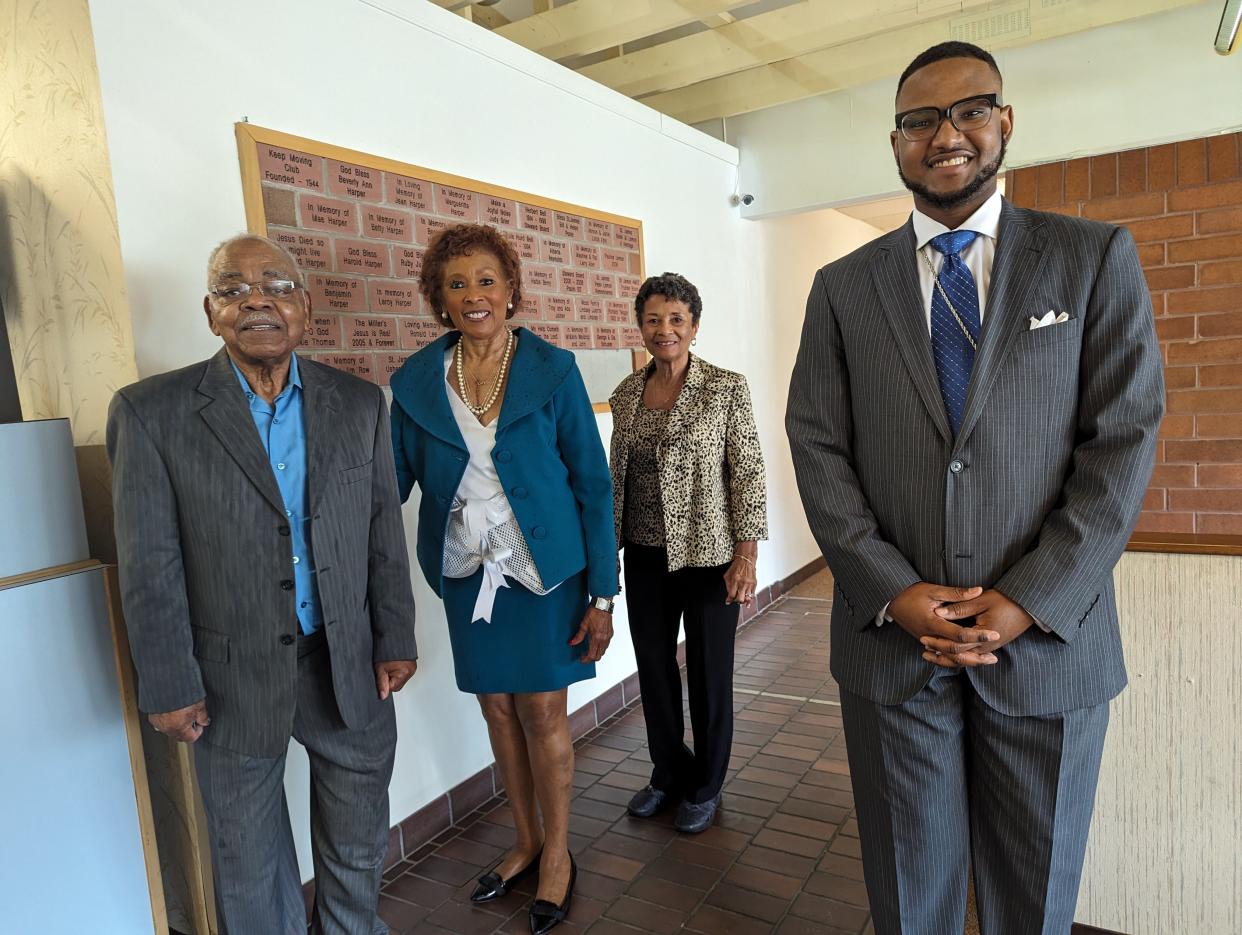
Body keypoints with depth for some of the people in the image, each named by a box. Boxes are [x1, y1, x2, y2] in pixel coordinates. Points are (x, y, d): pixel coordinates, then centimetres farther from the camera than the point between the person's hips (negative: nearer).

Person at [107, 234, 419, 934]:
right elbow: (149, 567, -7)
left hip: (350, 668, 2)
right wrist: (168, 686, -6)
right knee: (250, 865, 19)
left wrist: (396, 639, 2)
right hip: (234, 680, -2)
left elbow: (385, 534, 3)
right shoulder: (152, 412, -8)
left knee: (358, 853, 21)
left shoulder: (360, 403, 0)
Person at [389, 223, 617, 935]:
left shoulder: (552, 370, -8)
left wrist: (602, 593, -9)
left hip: (545, 568, -3)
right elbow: (390, 480, 3)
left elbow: (593, 483, -7)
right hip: (468, 574, 3)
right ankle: (527, 842, 37)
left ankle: (558, 852, 30)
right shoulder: (416, 381, 0)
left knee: (544, 714, 7)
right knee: (499, 711, 15)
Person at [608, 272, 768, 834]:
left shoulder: (726, 388, -8)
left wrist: (746, 554, -14)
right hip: (644, 557, 4)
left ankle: (705, 788, 31)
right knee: (653, 667, 15)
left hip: (708, 555, -4)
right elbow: (617, 473, 11)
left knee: (709, 673, 10)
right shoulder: (626, 394, 5)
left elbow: (748, 473, -9)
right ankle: (668, 772, 38)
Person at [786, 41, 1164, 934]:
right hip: (889, 640, 1)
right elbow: (818, 449, -1)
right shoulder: (843, 287, 5)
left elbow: (1125, 438, -4)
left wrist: (1028, 603, -13)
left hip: (1047, 640, 0)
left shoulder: (1096, 258, 2)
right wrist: (894, 593, -12)